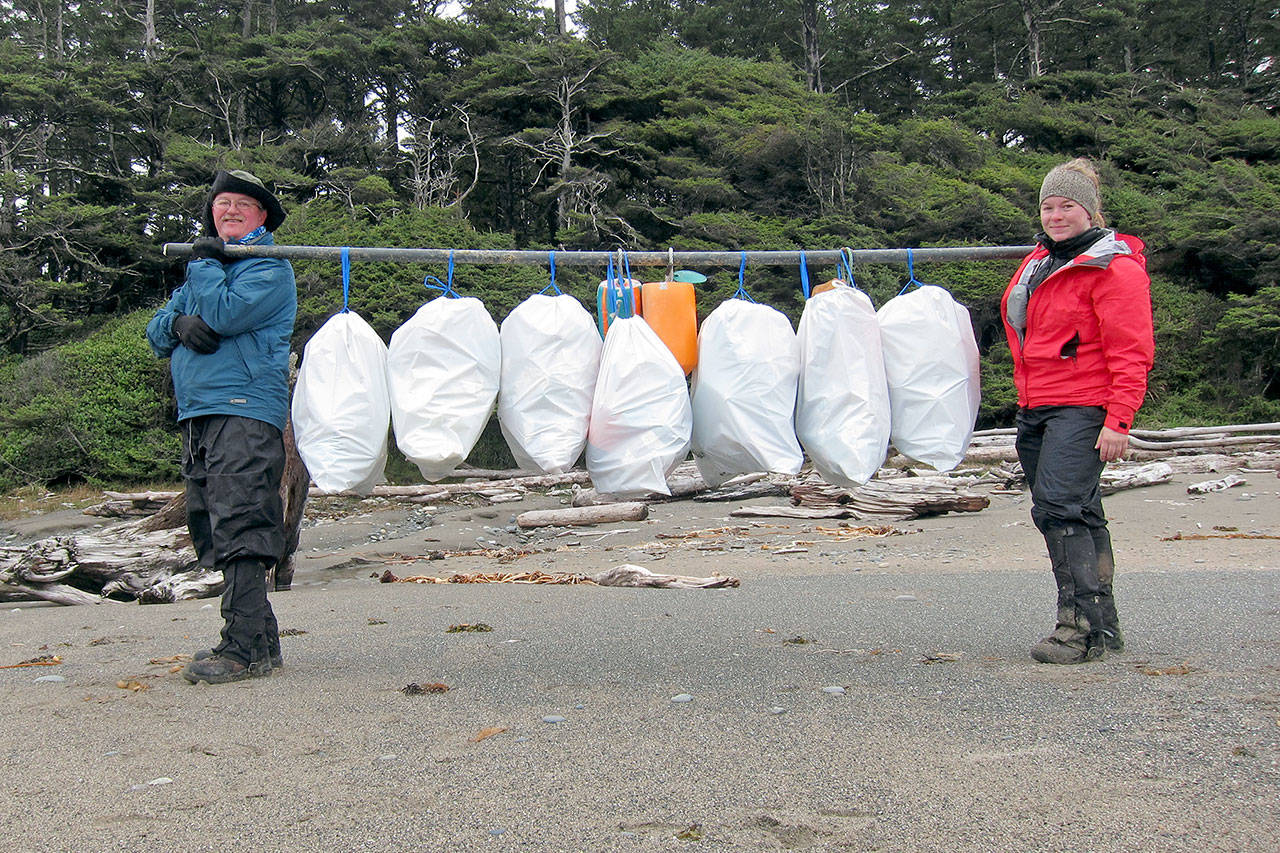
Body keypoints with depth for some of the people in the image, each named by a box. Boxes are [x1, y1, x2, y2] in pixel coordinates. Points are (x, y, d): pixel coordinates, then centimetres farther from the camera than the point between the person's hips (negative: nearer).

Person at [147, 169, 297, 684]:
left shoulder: (269, 266, 0)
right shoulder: (207, 264, 25)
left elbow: (222, 314, -17)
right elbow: (156, 330, 18)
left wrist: (204, 264, -1)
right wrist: (181, 322, -4)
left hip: (244, 414, -9)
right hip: (197, 415, 9)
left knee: (239, 530, -15)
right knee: (211, 530, 10)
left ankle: (245, 647, -15)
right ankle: (261, 640, 16)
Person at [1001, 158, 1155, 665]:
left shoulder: (1113, 268, -8)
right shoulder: (1040, 262, 19)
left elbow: (1131, 353, -13)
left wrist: (1118, 419, -20)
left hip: (1082, 408, -9)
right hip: (1035, 409, 9)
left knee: (1057, 506, -20)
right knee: (1079, 516, 11)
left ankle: (1085, 625, -16)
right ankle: (1103, 626, 18)